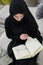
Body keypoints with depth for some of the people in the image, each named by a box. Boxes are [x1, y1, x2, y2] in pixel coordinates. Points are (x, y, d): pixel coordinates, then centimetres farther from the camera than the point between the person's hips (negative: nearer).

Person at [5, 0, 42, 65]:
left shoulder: (29, 18, -21)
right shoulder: (8, 21, -19)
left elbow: (35, 32, -6)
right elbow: (9, 35, -4)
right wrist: (19, 37, -21)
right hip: (18, 41, 1)